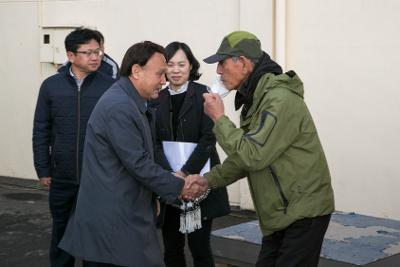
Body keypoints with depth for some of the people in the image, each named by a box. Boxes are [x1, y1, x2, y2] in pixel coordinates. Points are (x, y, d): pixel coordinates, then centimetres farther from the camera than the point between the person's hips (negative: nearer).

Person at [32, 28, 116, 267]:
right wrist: (43, 170, 3)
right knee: (61, 229, 15)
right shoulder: (51, 86, 0)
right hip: (62, 176, 2)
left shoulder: (110, 86, -6)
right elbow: (41, 131, 5)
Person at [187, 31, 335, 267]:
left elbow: (253, 155, -26)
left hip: (304, 213, -9)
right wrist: (209, 180, 5)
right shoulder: (256, 98, 12)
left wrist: (219, 118, -16)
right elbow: (246, 157, 17)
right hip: (281, 213, 9)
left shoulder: (280, 100, -21)